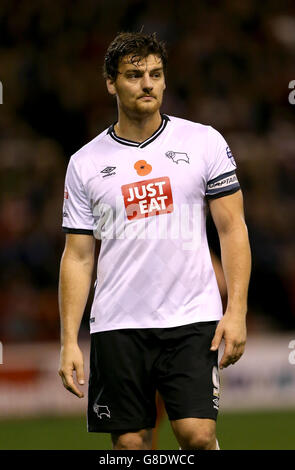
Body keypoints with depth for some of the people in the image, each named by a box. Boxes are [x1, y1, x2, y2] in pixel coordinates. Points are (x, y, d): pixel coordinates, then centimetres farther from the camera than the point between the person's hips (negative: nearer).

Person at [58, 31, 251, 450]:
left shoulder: (204, 142, 4)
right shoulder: (85, 163, 6)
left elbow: (232, 229, 3)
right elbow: (78, 257, 8)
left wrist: (236, 311, -7)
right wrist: (69, 341, 0)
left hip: (192, 321, -1)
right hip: (117, 326, 1)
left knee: (197, 433, -15)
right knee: (130, 444, 1)